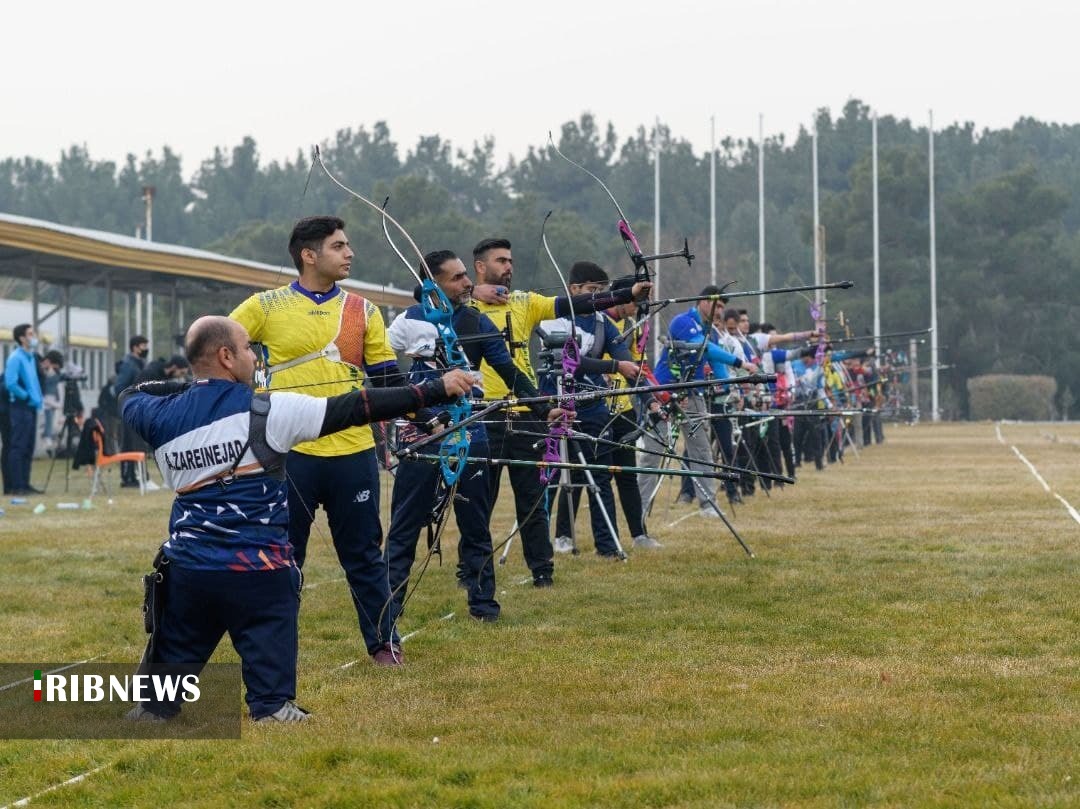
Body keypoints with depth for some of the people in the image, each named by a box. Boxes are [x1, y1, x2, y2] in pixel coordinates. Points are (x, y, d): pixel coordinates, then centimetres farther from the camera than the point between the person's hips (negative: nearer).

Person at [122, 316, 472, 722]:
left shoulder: (163, 418, 3)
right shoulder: (266, 412, -8)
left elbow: (130, 395, 29)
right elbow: (355, 409, -9)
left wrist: (191, 386, 27)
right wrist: (436, 390, -6)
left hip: (188, 570, 4)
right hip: (257, 573, -4)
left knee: (165, 672, 17)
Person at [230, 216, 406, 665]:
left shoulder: (362, 311, 8)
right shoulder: (266, 307, 0)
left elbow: (386, 378, 11)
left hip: (353, 452, 2)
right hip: (290, 454, -2)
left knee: (364, 555, 8)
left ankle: (383, 643, 17)